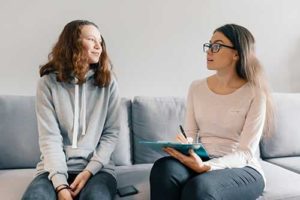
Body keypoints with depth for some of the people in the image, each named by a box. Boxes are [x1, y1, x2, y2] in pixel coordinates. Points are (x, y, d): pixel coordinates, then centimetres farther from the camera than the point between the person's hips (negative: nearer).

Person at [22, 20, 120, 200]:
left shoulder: (108, 82, 2)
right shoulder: (48, 82, 0)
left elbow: (111, 133, 1)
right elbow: (49, 137, -7)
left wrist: (89, 170, -11)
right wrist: (60, 185, -17)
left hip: (97, 167, 0)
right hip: (56, 168, 1)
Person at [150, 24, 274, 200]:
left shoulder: (254, 94, -9)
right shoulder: (197, 88, 5)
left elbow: (245, 153, -13)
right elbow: (190, 134, 6)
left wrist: (207, 167, -29)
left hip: (242, 169, -3)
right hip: (202, 161, 4)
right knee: (164, 168, -30)